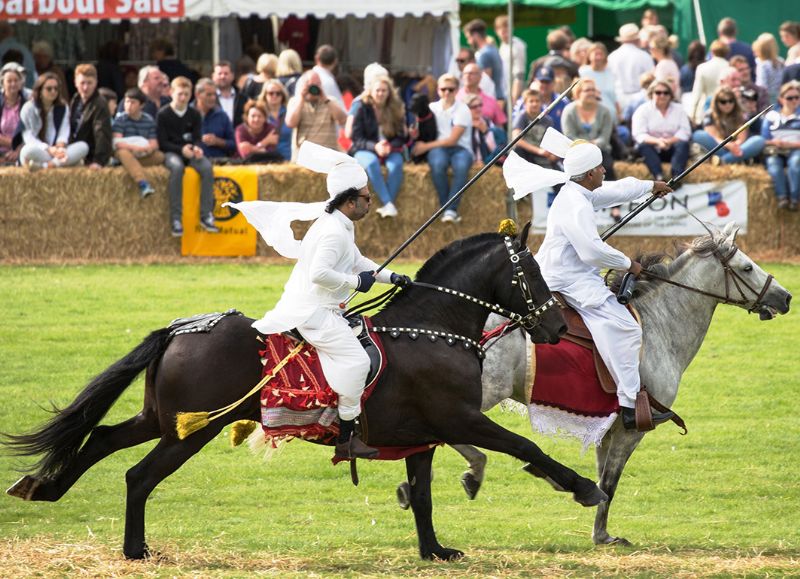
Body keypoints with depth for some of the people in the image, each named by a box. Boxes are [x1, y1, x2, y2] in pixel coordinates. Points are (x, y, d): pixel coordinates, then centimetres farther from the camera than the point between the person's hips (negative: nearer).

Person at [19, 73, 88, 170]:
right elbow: (28, 137, -9)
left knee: (83, 147, -25)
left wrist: (60, 147, -23)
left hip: (56, 151, 4)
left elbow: (63, 133, 1)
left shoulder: (63, 108, 13)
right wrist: (49, 149, -24)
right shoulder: (28, 108, 0)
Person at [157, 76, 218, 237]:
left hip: (190, 152, 4)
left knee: (207, 167, -28)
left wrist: (196, 148, -18)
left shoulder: (194, 115, 10)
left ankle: (206, 215, -24)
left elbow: (198, 138, 6)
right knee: (177, 167, -38)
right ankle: (176, 218, -37)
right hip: (171, 152, -4)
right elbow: (162, 143, -6)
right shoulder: (163, 115, -1)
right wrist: (181, 150, -20)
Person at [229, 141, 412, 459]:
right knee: (356, 361, -10)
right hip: (315, 313, -10)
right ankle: (346, 439, -9)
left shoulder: (339, 225, 13)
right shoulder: (334, 232, -21)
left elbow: (357, 260, 26)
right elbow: (320, 273, -28)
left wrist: (390, 276, 18)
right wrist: (357, 281, -19)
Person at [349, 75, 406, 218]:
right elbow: (357, 138, -5)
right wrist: (375, 147, -23)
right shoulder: (362, 109, -1)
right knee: (372, 163, -37)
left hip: (390, 150, 2)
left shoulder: (396, 110, 6)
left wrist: (390, 146, -19)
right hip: (365, 151, -2)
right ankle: (388, 204, -46)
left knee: (396, 164, -33)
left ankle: (387, 206, -40)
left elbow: (401, 138, 4)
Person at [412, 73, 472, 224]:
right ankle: (445, 207, -30)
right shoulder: (432, 108, 15)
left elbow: (452, 140, -6)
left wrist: (426, 146, -9)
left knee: (461, 165, -37)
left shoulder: (462, 110, 2)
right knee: (437, 164, -36)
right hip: (438, 148, 2)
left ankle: (451, 210, -39)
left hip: (460, 148, -2)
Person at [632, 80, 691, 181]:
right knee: (644, 146, -33)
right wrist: (657, 141, -28)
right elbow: (639, 135, -11)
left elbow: (685, 131, -3)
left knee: (683, 144, -28)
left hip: (671, 150, 1)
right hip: (653, 149, -1)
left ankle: (676, 177, -49)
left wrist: (670, 141, -21)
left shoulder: (678, 109, 10)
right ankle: (659, 177, -52)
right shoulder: (643, 110, 2)